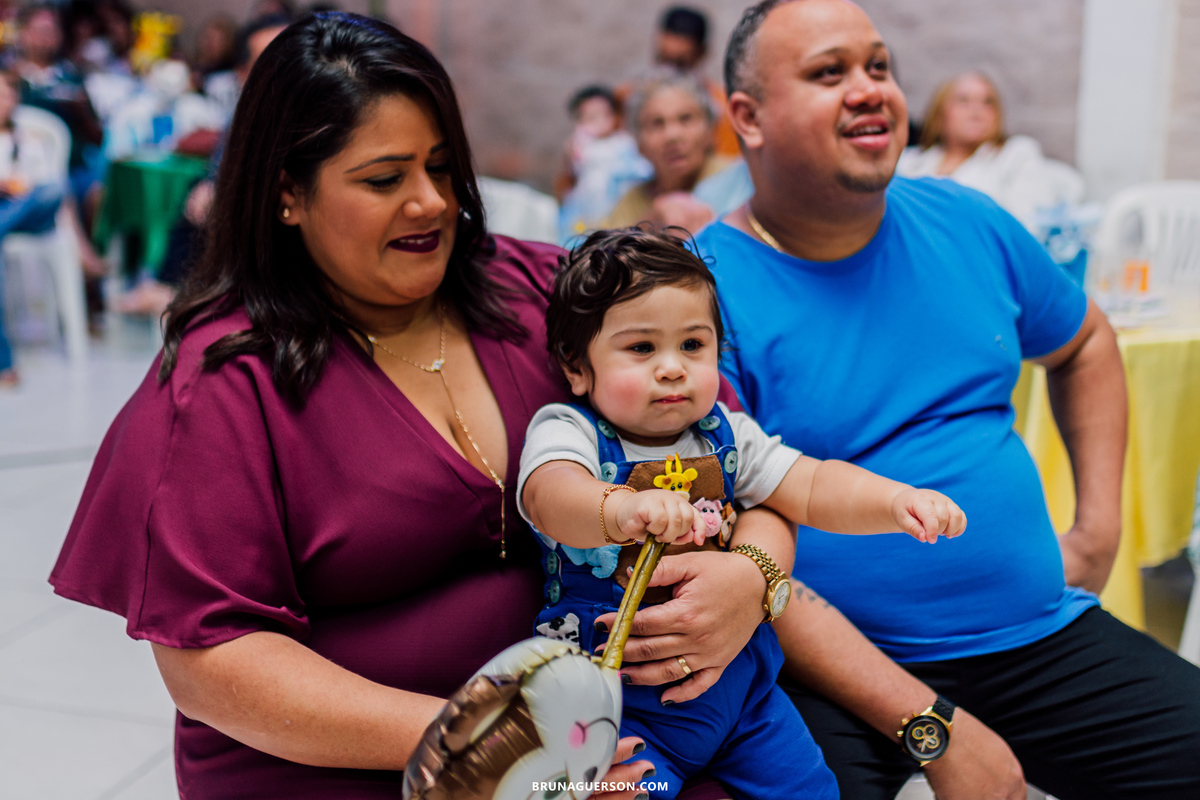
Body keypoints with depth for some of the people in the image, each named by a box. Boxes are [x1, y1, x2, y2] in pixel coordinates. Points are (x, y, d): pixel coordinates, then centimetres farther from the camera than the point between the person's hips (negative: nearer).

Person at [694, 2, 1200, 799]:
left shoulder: (966, 225, 5)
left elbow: (1083, 342, 25)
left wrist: (1099, 528, 13)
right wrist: (930, 727, -18)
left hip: (1038, 635, 6)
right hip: (833, 672, -5)